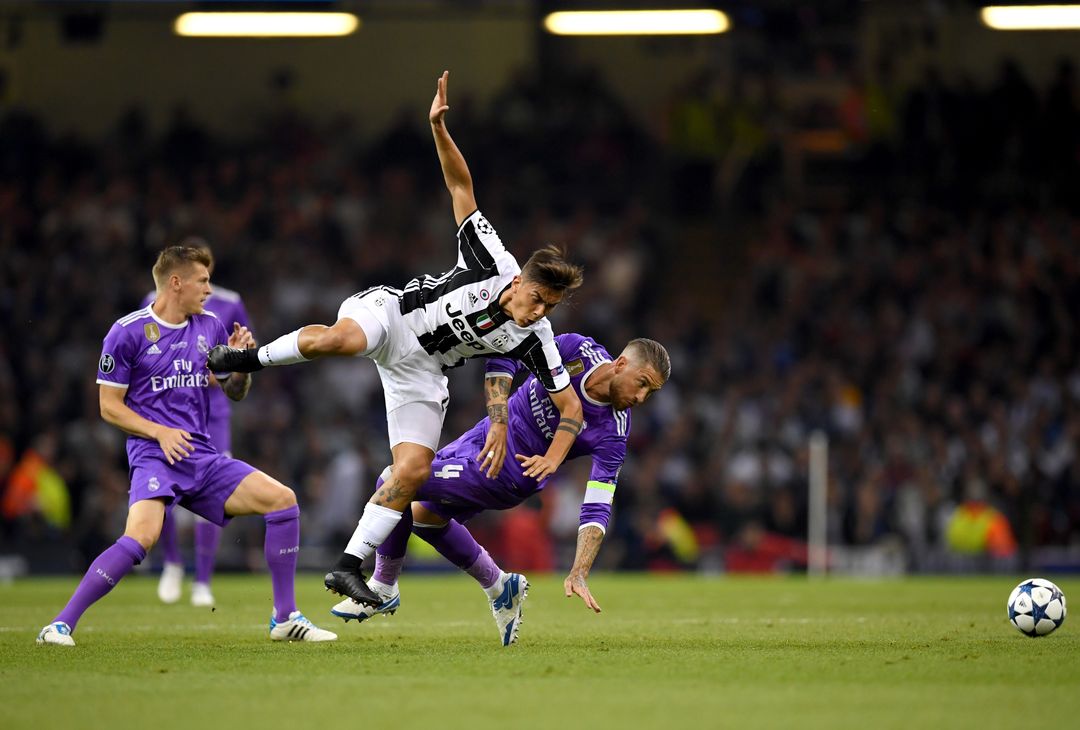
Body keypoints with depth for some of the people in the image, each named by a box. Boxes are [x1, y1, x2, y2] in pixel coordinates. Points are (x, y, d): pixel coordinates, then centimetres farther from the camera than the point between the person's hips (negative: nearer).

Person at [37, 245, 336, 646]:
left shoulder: (209, 327, 12)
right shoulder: (128, 332, -5)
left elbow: (235, 392, 20)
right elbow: (109, 406, -3)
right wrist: (160, 432, -16)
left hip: (202, 457, 6)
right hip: (154, 457, -6)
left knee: (282, 499, -8)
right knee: (142, 536, -30)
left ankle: (286, 619, 1)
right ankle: (61, 625, -21)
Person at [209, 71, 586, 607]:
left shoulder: (534, 341, -9)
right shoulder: (493, 261, -16)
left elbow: (571, 406, -2)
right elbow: (460, 186, -13)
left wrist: (553, 457, -18)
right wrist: (438, 128, -25)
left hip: (420, 370, 4)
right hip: (388, 312, -4)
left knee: (414, 470, -11)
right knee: (340, 340, -40)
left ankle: (349, 566, -1)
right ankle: (254, 358, -11)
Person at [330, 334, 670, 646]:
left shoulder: (613, 436, -26)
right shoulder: (578, 350, -20)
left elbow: (597, 511, -24)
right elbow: (503, 357, -12)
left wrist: (578, 575, -34)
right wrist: (498, 420, -25)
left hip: (509, 475, -6)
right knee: (421, 514, 23)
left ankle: (383, 589, 6)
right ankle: (499, 587, 33)